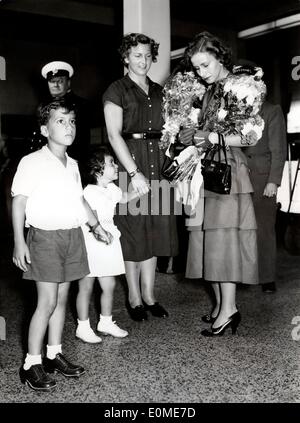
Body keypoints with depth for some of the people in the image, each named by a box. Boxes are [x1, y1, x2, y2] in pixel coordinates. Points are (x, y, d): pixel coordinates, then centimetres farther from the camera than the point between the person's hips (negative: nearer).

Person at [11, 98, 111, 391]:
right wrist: (19, 241, -15)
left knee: (62, 298, 12)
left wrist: (96, 225, 19)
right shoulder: (32, 162, -9)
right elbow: (18, 202, -10)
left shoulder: (72, 165, 12)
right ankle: (31, 364, 6)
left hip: (72, 236, 7)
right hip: (44, 236, -6)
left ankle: (54, 354, 25)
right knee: (47, 301, -7)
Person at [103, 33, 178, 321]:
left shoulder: (158, 91, 16)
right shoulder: (116, 91, -2)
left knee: (154, 228, 8)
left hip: (157, 160, 5)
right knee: (133, 228, 1)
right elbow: (114, 135, -10)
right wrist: (134, 172, -18)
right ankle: (134, 297, 14)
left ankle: (149, 295, 19)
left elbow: (166, 129, 15)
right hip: (130, 160, -5)